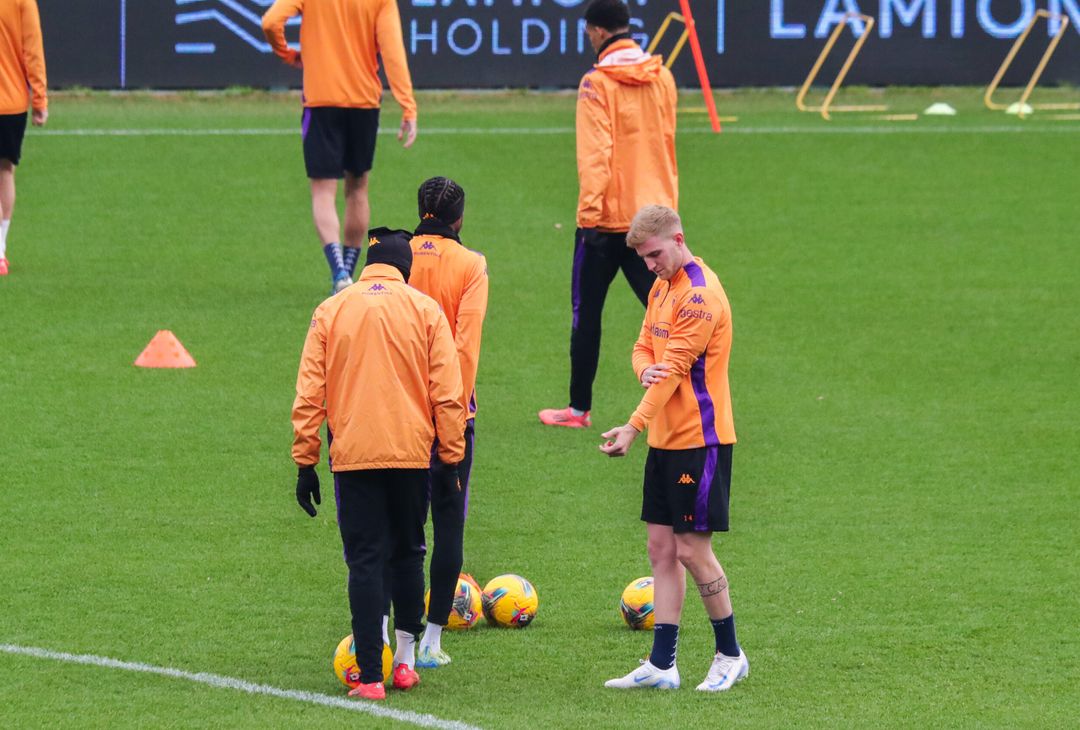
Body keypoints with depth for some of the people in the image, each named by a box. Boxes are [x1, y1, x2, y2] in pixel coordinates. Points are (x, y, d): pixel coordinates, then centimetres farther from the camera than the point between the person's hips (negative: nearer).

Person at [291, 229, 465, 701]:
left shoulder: (330, 312, 5)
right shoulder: (425, 310, 3)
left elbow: (309, 394, 2)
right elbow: (447, 393, -1)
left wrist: (305, 462, 5)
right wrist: (451, 459, 4)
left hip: (352, 455, 0)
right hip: (411, 451, 0)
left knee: (364, 562, 1)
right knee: (407, 552, 18)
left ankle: (370, 678, -5)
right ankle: (405, 661, 20)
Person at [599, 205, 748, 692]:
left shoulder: (700, 294, -16)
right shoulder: (661, 288, 13)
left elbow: (676, 368, -20)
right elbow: (644, 349, 14)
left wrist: (634, 427, -24)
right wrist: (646, 369, -12)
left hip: (700, 439, -9)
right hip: (666, 438, 9)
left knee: (692, 550, -5)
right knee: (662, 548, 7)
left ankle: (730, 655, 10)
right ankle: (661, 665, 8)